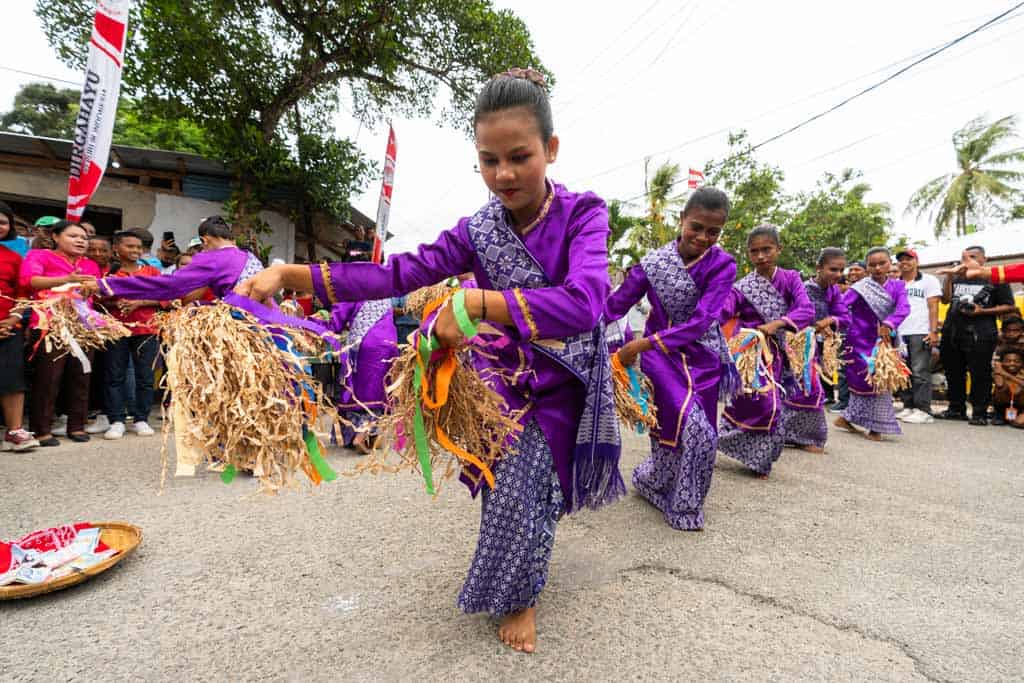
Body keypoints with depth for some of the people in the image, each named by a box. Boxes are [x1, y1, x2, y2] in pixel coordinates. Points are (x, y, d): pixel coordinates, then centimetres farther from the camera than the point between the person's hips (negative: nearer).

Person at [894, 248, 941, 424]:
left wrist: (934, 331, -10)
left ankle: (923, 410, -5)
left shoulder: (928, 280, 7)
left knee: (920, 373, -7)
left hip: (920, 333, -4)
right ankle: (908, 407, 10)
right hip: (899, 333, 4)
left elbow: (933, 307, 0)